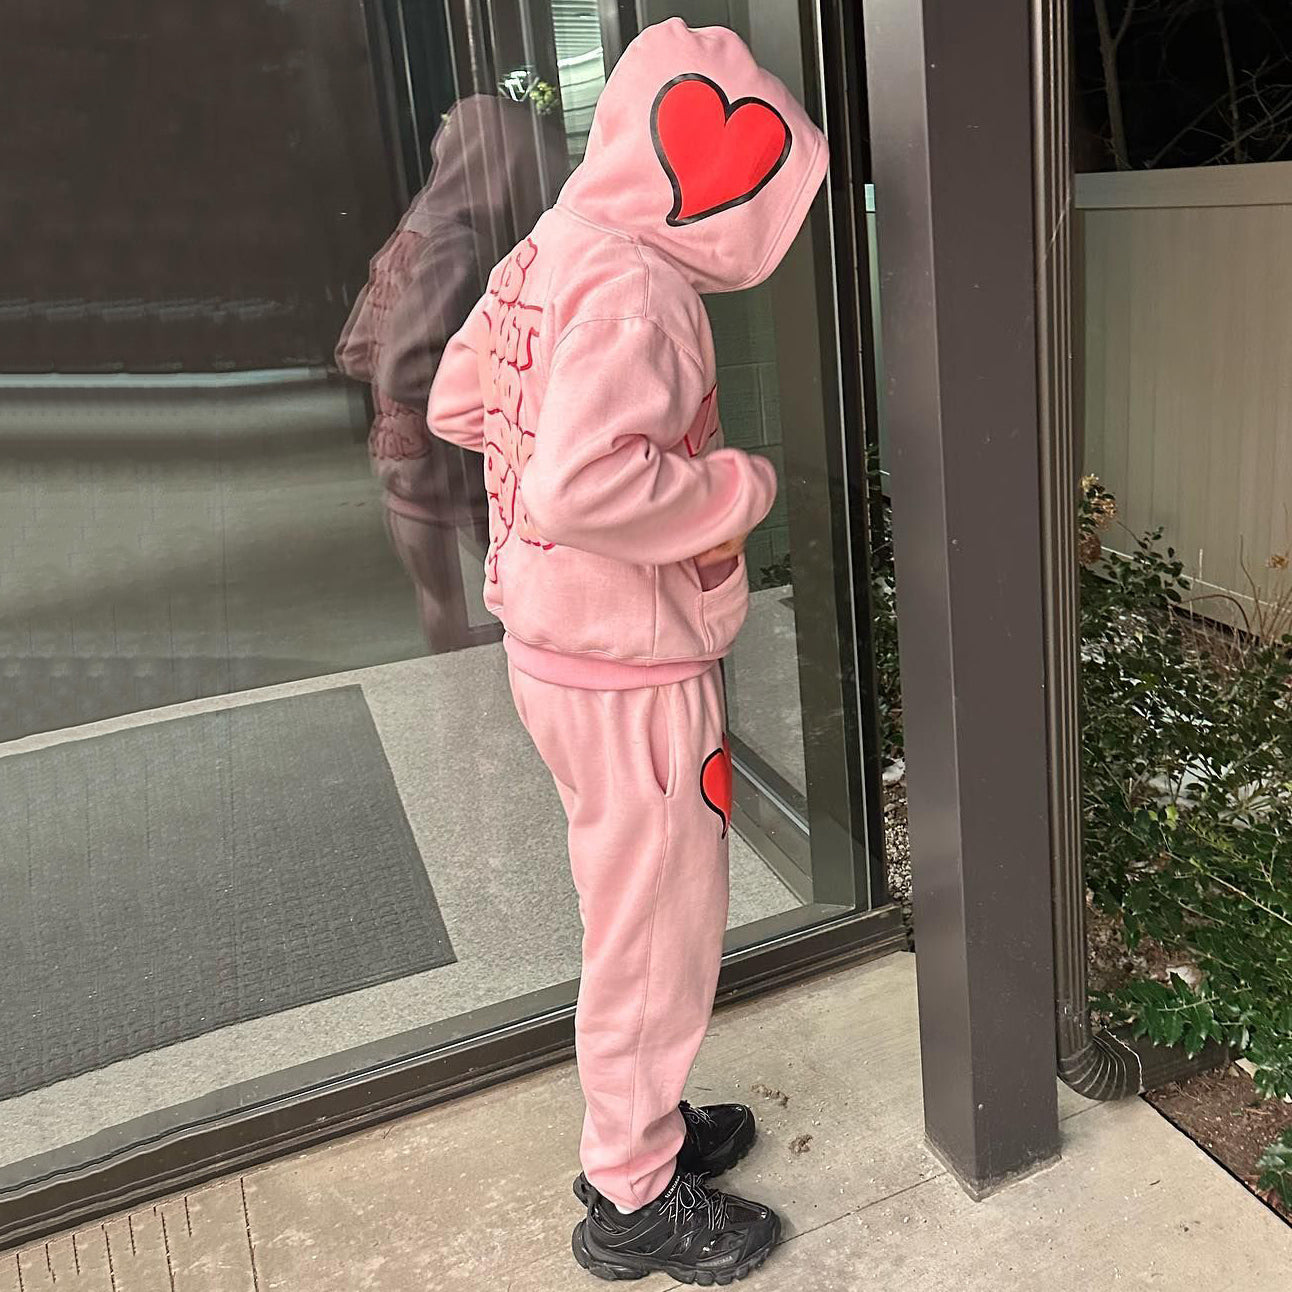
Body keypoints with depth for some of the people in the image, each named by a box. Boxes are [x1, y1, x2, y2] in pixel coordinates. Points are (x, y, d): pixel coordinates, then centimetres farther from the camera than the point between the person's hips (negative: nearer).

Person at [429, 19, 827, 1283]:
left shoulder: (542, 255, 7)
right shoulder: (635, 287, -23)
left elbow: (458, 402, 16)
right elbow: (580, 487, -35)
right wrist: (738, 484, -19)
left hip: (554, 647, 9)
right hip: (632, 673, -9)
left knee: (637, 910, 24)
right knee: (657, 929, 8)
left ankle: (642, 1122, 43)